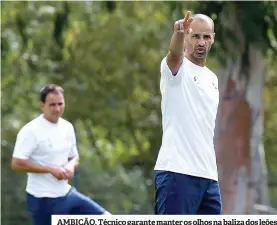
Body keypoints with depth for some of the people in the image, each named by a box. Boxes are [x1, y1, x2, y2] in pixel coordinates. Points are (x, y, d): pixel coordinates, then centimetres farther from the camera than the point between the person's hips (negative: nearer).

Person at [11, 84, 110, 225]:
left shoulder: (67, 127, 7)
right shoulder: (31, 131, -16)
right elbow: (17, 163, -21)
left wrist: (70, 166, -7)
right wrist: (51, 169, -22)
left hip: (67, 193, 7)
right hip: (43, 199, -7)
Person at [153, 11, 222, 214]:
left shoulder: (212, 79, 19)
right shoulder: (176, 67, -3)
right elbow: (175, 54, -28)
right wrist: (179, 33, -50)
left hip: (208, 175, 8)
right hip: (177, 172, -8)